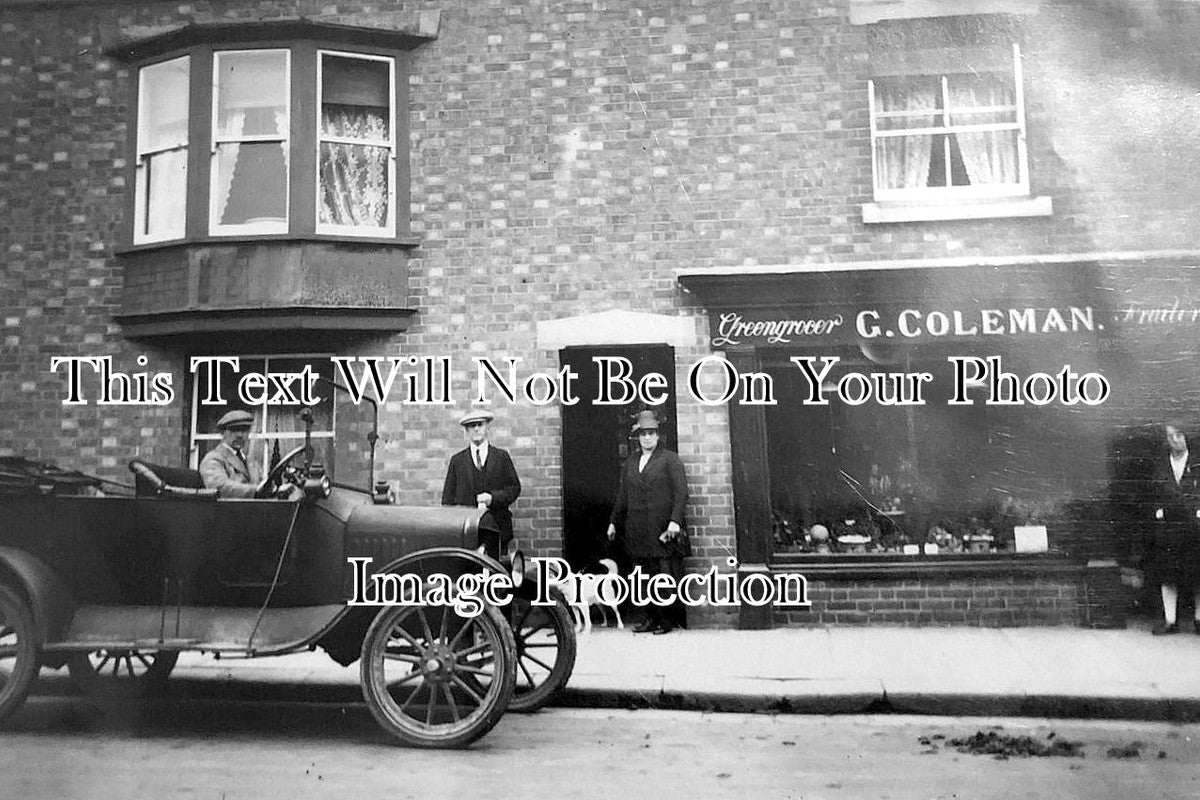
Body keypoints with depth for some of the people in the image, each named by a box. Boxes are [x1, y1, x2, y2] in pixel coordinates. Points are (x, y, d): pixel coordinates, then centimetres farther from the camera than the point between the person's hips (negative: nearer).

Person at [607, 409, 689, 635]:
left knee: (668, 577, -5)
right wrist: (613, 522, 17)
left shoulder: (670, 459, 2)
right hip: (638, 531, 5)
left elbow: (681, 492, -5)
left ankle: (672, 620, 4)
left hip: (664, 530, -4)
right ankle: (652, 619, 11)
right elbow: (622, 495, 21)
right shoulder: (630, 464, 17)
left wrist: (675, 520, -16)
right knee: (646, 578, 4)